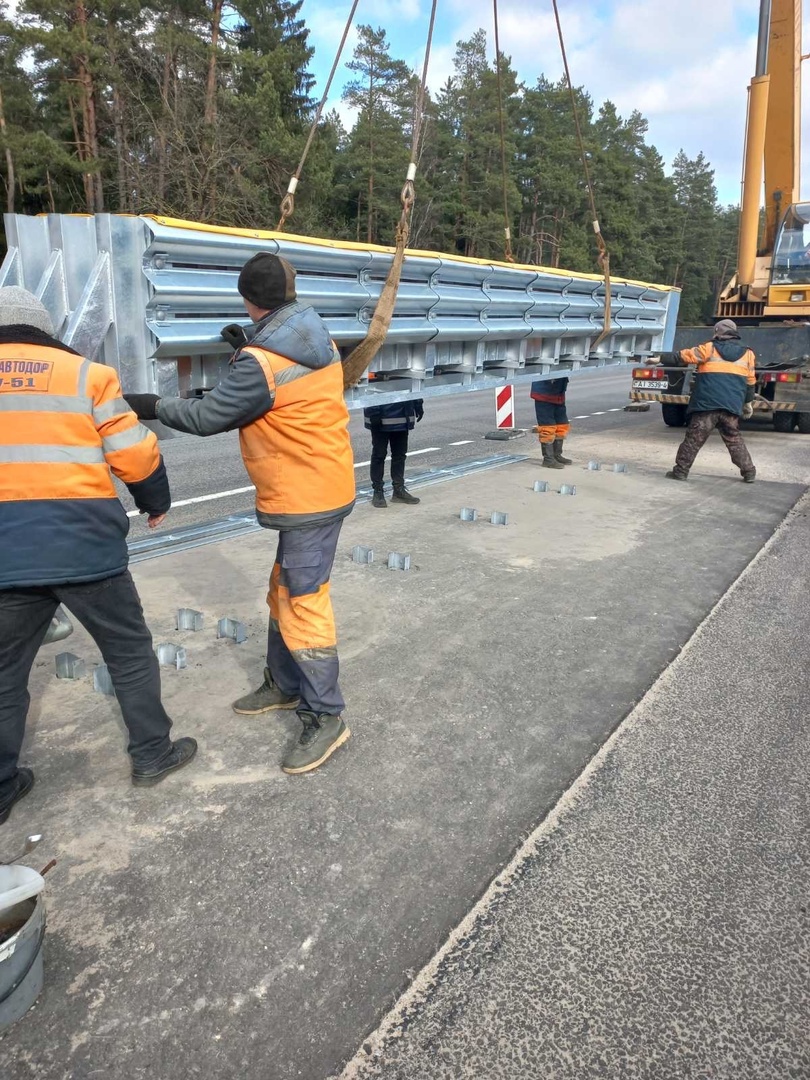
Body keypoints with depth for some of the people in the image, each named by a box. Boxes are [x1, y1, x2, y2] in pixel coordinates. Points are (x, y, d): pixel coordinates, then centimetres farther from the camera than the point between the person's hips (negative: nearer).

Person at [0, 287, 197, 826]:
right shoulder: (85, 373, -1)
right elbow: (136, 456, -2)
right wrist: (157, 504, 16)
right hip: (82, 545, -2)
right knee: (130, 652, 16)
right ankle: (153, 754, 27)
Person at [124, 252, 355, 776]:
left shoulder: (260, 363, -21)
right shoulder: (320, 341, 4)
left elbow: (206, 416, -11)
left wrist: (153, 406, 5)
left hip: (307, 498, -9)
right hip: (325, 484, 9)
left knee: (303, 604, -3)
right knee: (286, 591, 20)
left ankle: (326, 718, 8)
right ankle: (285, 685, 35)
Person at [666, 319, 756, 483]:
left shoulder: (709, 348, 4)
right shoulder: (747, 353, 15)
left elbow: (683, 356, 3)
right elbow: (750, 382, 19)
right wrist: (748, 402, 29)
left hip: (707, 404, -3)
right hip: (732, 406, 3)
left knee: (694, 438, 2)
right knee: (734, 440, 14)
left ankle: (681, 471, 3)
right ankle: (749, 472, 15)